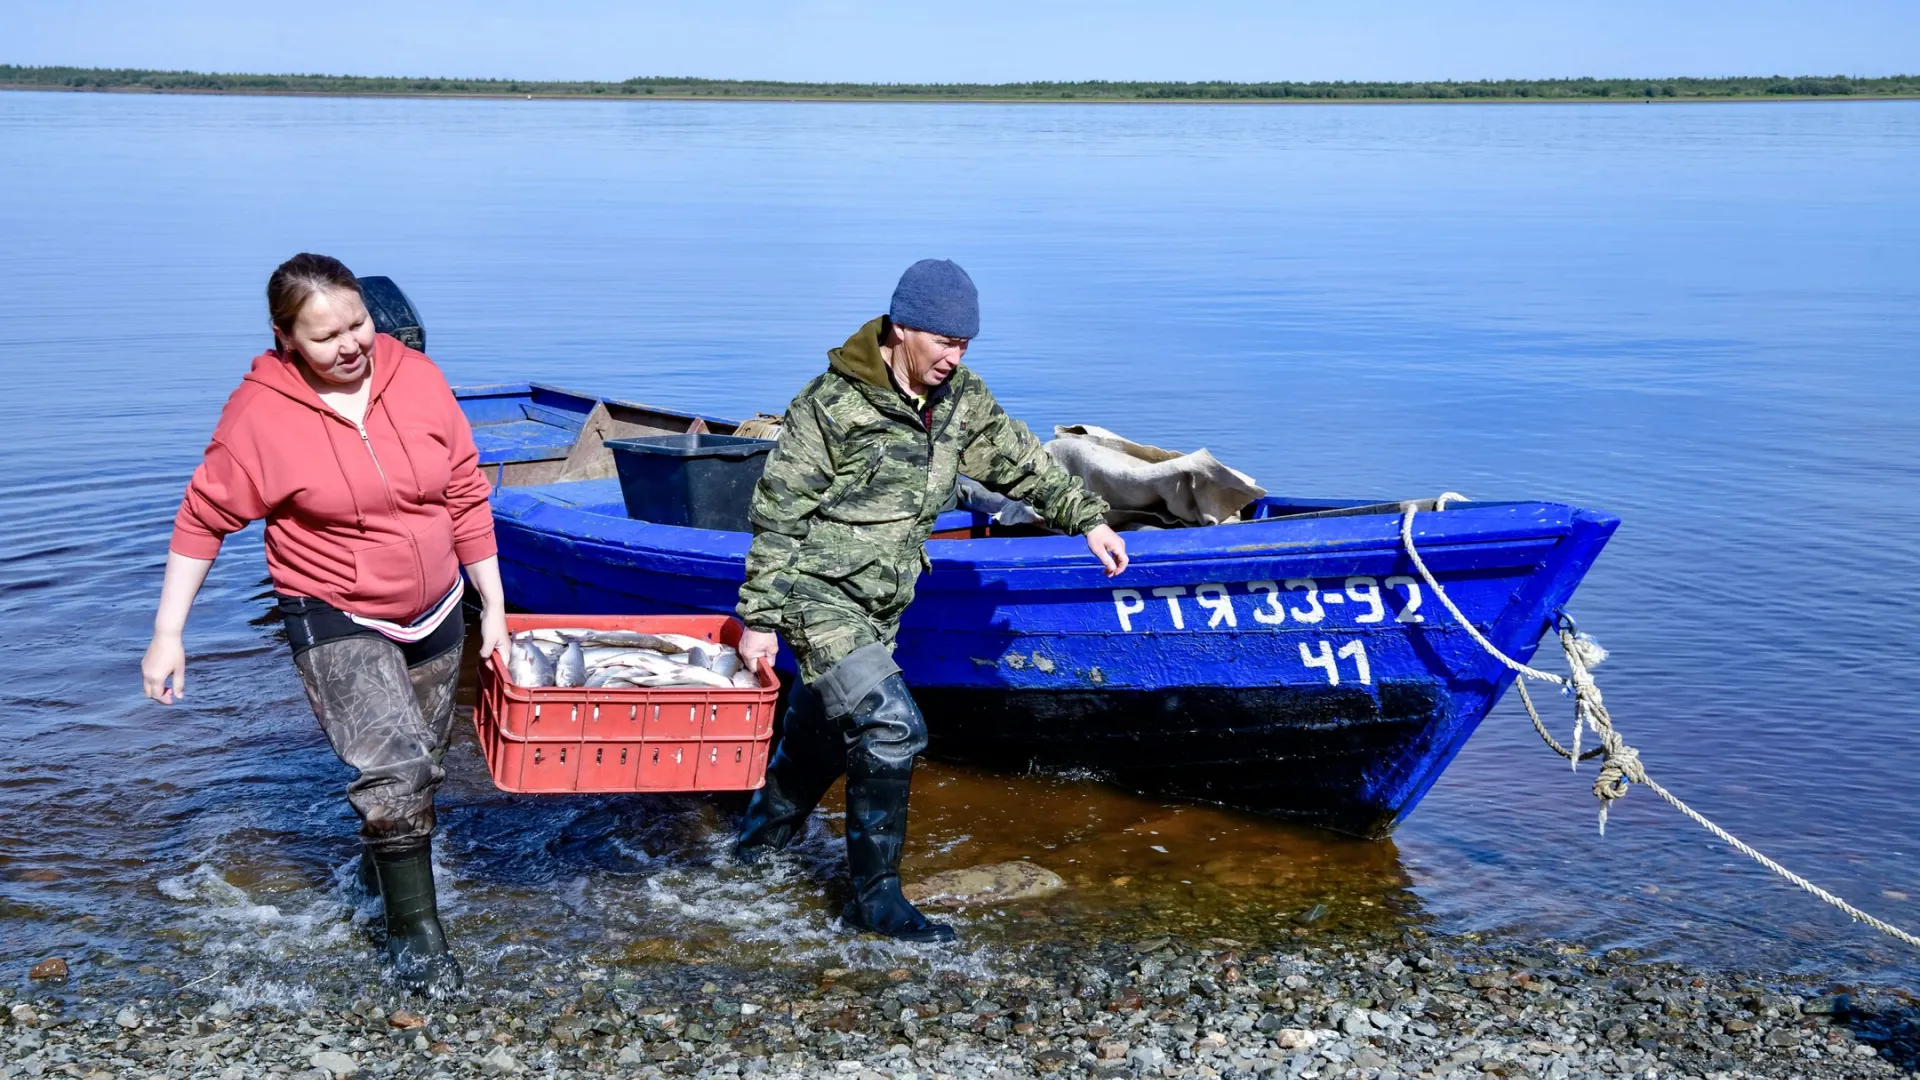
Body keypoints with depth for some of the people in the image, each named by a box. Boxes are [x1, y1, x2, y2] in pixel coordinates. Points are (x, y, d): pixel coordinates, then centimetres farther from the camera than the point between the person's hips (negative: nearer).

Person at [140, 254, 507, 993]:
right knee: (395, 765, -19)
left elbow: (465, 495, -1)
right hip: (335, 622, -4)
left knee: (423, 765, 20)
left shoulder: (416, 378, -10)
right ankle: (413, 930, -4)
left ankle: (383, 862, 49)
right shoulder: (260, 413, -17)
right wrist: (167, 635, -9)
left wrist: (493, 607, 2)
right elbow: (203, 519, -8)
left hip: (435, 612, 4)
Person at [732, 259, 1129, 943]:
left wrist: (1087, 518, 8)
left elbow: (1017, 459, 15)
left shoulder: (960, 400, 1)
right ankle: (875, 898, -6)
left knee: (824, 732, 21)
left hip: (880, 606, 7)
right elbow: (776, 515, -16)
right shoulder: (832, 406, -19)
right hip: (818, 596, -7)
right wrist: (759, 618, -16)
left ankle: (762, 837, 48)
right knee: (891, 730, -17)